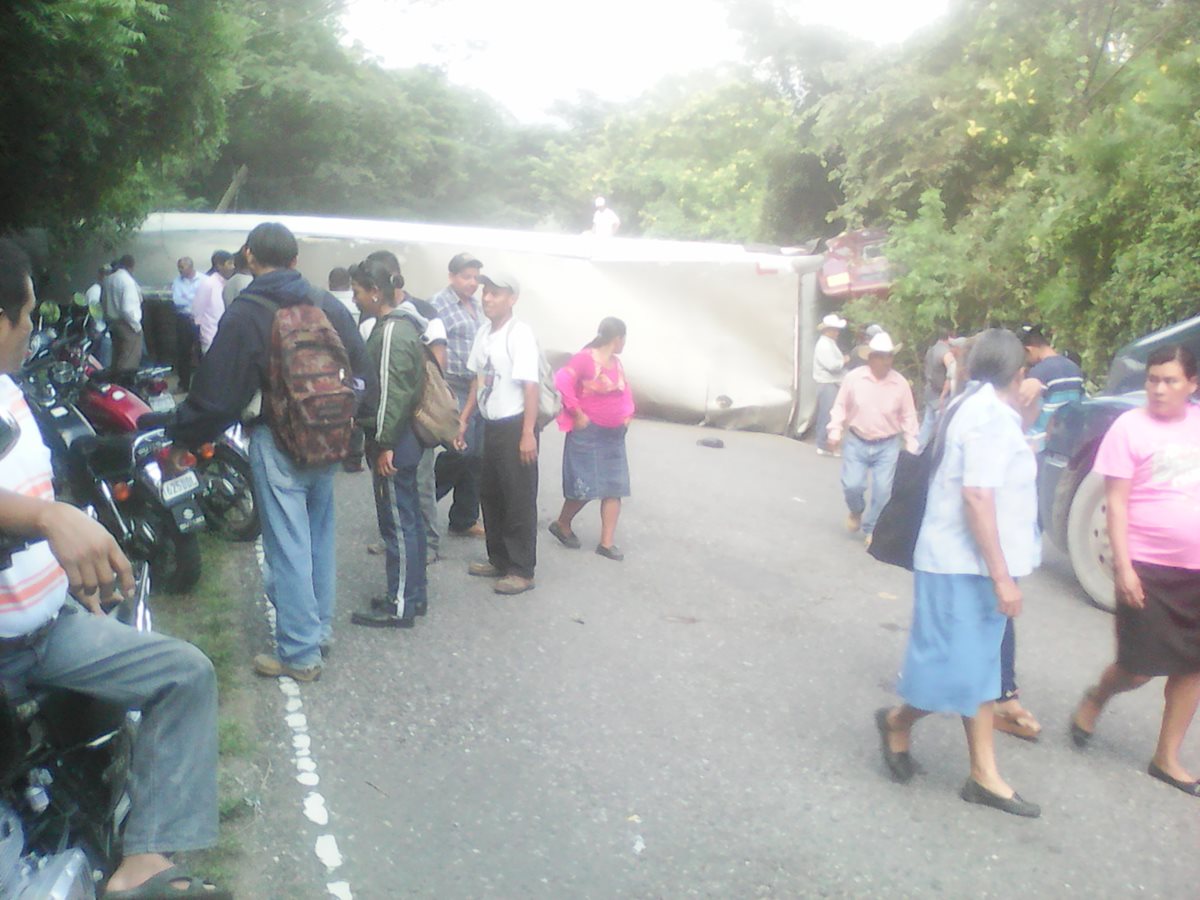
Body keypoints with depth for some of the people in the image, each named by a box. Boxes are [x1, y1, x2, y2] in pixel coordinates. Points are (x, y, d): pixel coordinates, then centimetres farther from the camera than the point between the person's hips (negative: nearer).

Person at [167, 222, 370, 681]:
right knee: (320, 536, 17)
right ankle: (320, 627, 30)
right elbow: (362, 374, 8)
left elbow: (217, 391, -10)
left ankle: (299, 652, 6)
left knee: (288, 545, 0)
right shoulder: (328, 305, 4)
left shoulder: (244, 314, -11)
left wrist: (179, 432, 5)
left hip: (278, 444, -6)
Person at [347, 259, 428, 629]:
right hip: (403, 439, 10)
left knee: (398, 523, -2)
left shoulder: (392, 332, -18)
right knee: (409, 519, 16)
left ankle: (400, 606, 6)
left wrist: (385, 444, -20)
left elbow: (393, 394, -23)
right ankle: (415, 592, 27)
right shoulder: (399, 324, 14)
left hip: (393, 444, -10)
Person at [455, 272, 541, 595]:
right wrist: (464, 419, 14)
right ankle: (499, 560, 30)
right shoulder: (484, 332, 8)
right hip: (491, 425, 8)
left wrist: (528, 434, -21)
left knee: (519, 500, 0)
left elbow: (530, 386, -18)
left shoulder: (520, 333, -15)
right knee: (490, 495, 16)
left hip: (514, 426, -8)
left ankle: (522, 571, 9)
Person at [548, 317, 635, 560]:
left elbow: (625, 391, 24)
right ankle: (561, 524, 21)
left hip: (614, 435, 8)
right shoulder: (585, 358, -14)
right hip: (588, 433, -8)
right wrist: (577, 414, -18)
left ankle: (607, 542, 8)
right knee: (585, 487, -5)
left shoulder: (616, 362, 10)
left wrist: (627, 415, 9)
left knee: (614, 489, 4)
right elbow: (562, 381, -23)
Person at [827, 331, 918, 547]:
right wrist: (835, 433, -7)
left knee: (882, 491, -2)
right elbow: (840, 407, 1)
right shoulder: (853, 378, -8)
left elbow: (908, 417, 1)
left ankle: (871, 529, 18)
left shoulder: (900, 383, -6)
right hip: (856, 443, 0)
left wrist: (911, 448, 1)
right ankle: (856, 512, 27)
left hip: (887, 446, 1)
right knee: (852, 485, -7)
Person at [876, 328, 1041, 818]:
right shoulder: (993, 415, -17)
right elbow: (977, 496, -25)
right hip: (966, 566, -11)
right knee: (963, 671, -3)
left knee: (979, 669, 11)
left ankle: (984, 776, 17)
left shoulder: (978, 406, 12)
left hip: (970, 564, 11)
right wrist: (1001, 575, -24)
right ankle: (898, 721, 21)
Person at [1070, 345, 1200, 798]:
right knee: (1140, 668, 0)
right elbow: (1116, 504, -8)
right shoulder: (1130, 427, -7)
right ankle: (1097, 697, 32)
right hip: (1148, 566, -4)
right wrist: (1123, 566, -14)